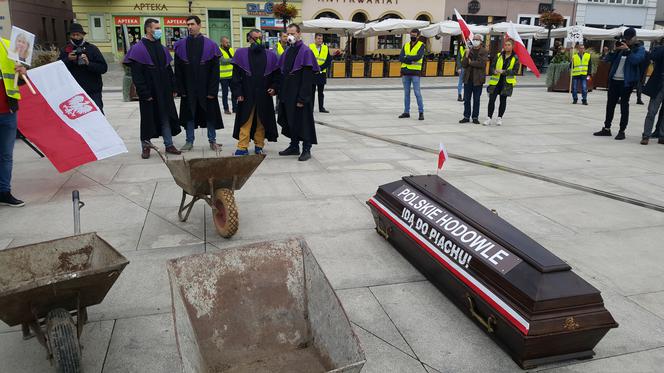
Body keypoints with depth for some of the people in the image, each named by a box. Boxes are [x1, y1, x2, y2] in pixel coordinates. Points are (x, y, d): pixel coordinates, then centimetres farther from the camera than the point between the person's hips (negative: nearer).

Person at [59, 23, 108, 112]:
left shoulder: (92, 49, 2)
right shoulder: (65, 51, 9)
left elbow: (104, 68, -6)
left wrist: (88, 63, -20)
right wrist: (67, 60, -14)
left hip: (93, 92, -2)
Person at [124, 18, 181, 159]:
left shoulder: (162, 48, 11)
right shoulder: (139, 48, -9)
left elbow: (169, 70, 16)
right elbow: (136, 74, -13)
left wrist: (173, 88, 8)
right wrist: (144, 93, -18)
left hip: (164, 92, 5)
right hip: (149, 93, -5)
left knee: (166, 118, 9)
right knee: (148, 119, 4)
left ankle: (169, 144, 17)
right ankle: (146, 146, 17)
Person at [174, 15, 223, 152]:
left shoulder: (210, 45, -2)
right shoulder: (181, 45, 3)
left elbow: (215, 70, -4)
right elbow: (178, 70, 4)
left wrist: (212, 90, -10)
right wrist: (180, 88, -4)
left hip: (206, 88, -1)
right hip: (188, 88, 2)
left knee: (210, 114, 6)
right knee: (189, 115, 8)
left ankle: (212, 141, 18)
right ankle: (189, 141, 19)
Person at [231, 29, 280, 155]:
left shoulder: (270, 55, 7)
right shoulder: (241, 54, 2)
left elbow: (277, 74, 12)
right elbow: (236, 75, 1)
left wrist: (274, 87, -3)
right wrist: (238, 92, -6)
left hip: (264, 95, 2)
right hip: (247, 95, -2)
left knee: (262, 121, 7)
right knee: (245, 121, -3)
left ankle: (259, 145, 19)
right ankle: (243, 147, 1)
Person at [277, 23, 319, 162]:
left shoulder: (305, 52, -11)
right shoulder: (287, 52, 12)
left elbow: (307, 78, -17)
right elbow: (282, 73, 16)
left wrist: (302, 98, -21)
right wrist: (281, 93, 9)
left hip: (300, 95, -7)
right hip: (287, 94, 7)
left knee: (303, 121, -1)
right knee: (291, 121, 12)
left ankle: (306, 149, 7)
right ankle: (294, 146, 24)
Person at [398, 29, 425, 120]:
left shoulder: (421, 45, 0)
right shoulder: (406, 45, 13)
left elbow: (418, 57, -15)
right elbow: (401, 58, 1)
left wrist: (407, 57, -9)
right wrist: (411, 60, -12)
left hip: (415, 72, -5)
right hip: (405, 72, 5)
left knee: (417, 92, -6)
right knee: (406, 93, 10)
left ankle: (421, 112, -1)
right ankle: (406, 112, 17)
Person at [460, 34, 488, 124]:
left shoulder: (484, 52, -1)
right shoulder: (468, 51, 10)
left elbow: (482, 63, -15)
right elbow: (463, 64, 2)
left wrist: (470, 62, -7)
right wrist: (466, 57, -14)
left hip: (478, 79, -3)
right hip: (468, 78, 3)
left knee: (476, 99, 4)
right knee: (466, 99, 5)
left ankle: (475, 117, 12)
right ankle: (466, 116, 12)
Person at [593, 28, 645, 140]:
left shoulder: (639, 49, 0)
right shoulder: (621, 46, 11)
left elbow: (635, 60, -18)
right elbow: (608, 59, 8)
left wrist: (627, 49, -20)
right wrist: (614, 50, -6)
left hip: (627, 81, -5)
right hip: (614, 79, 5)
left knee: (624, 105, -2)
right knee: (610, 104, 8)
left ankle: (622, 131, 2)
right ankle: (606, 128, 16)